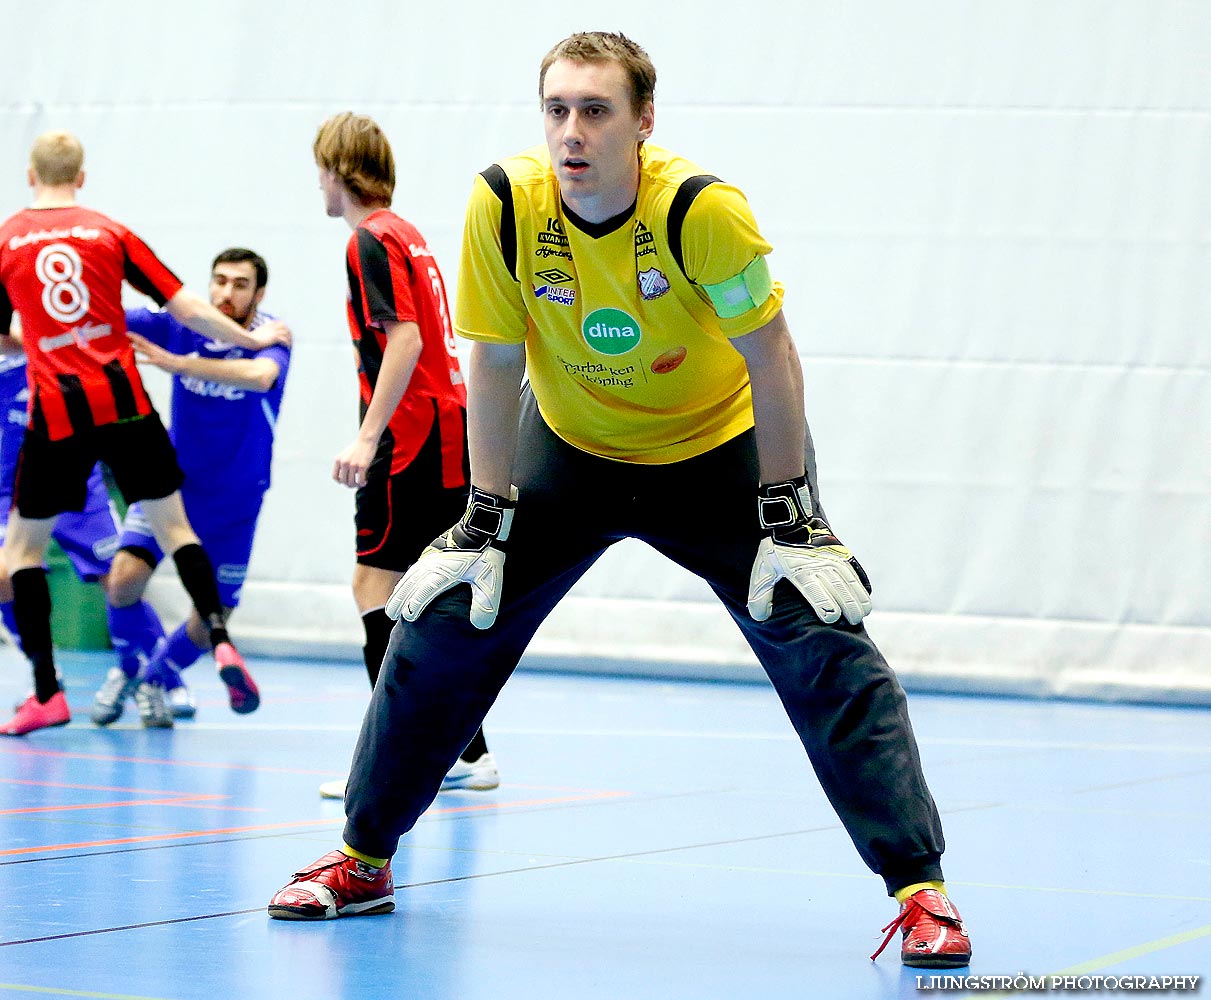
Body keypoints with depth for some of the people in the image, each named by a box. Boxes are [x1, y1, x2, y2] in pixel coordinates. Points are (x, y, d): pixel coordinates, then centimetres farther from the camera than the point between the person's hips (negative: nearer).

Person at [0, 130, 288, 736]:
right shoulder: (109, 233, 6)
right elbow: (185, 307, 4)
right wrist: (253, 338, 17)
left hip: (56, 412, -1)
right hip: (123, 399, 1)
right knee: (174, 526, 12)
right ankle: (221, 640, -7)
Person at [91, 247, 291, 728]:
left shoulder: (270, 337, -20)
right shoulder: (181, 325, -11)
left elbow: (261, 375, -43)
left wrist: (176, 363, -51)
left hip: (234, 498, -1)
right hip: (172, 478, 1)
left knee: (210, 623, 2)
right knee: (124, 579, -18)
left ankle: (157, 672, 34)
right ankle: (134, 668, 12)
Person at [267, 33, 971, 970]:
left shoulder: (701, 209, -30)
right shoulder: (504, 205, -22)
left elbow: (771, 358, -20)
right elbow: (495, 364, -10)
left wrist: (786, 517, -19)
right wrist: (485, 520, -9)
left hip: (718, 452, -3)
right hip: (567, 448, 3)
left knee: (820, 641, -16)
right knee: (443, 621, -2)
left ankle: (921, 887, -10)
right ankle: (364, 858, 16)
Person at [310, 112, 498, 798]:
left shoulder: (371, 240, -10)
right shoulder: (406, 234, 18)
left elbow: (404, 341, -21)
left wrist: (368, 439, -25)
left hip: (413, 435, -10)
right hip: (447, 431, 10)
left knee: (376, 582, -11)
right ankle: (469, 753, 17)